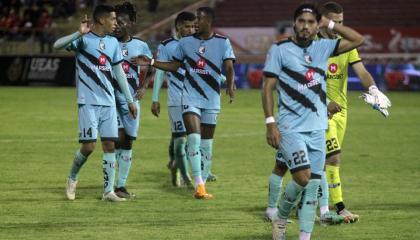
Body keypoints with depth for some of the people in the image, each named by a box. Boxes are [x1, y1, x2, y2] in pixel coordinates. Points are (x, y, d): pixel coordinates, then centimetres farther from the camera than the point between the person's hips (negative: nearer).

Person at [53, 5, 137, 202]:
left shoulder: (113, 43, 12)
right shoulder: (84, 39, -6)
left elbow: (118, 72, 19)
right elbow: (57, 45, -22)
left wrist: (130, 100, 19)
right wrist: (79, 34, -35)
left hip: (108, 102, 6)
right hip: (88, 102, -6)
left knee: (110, 145, 1)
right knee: (89, 145, -8)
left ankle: (108, 191, 5)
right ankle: (72, 178, 18)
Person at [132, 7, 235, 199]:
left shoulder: (222, 42, -2)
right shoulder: (186, 42, 4)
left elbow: (229, 68, -10)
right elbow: (174, 65, 15)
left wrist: (230, 85, -30)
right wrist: (151, 63, 6)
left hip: (212, 100, 0)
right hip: (191, 98, 0)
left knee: (207, 144, 8)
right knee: (194, 138, -17)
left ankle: (201, 186, 17)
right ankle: (199, 186, -18)